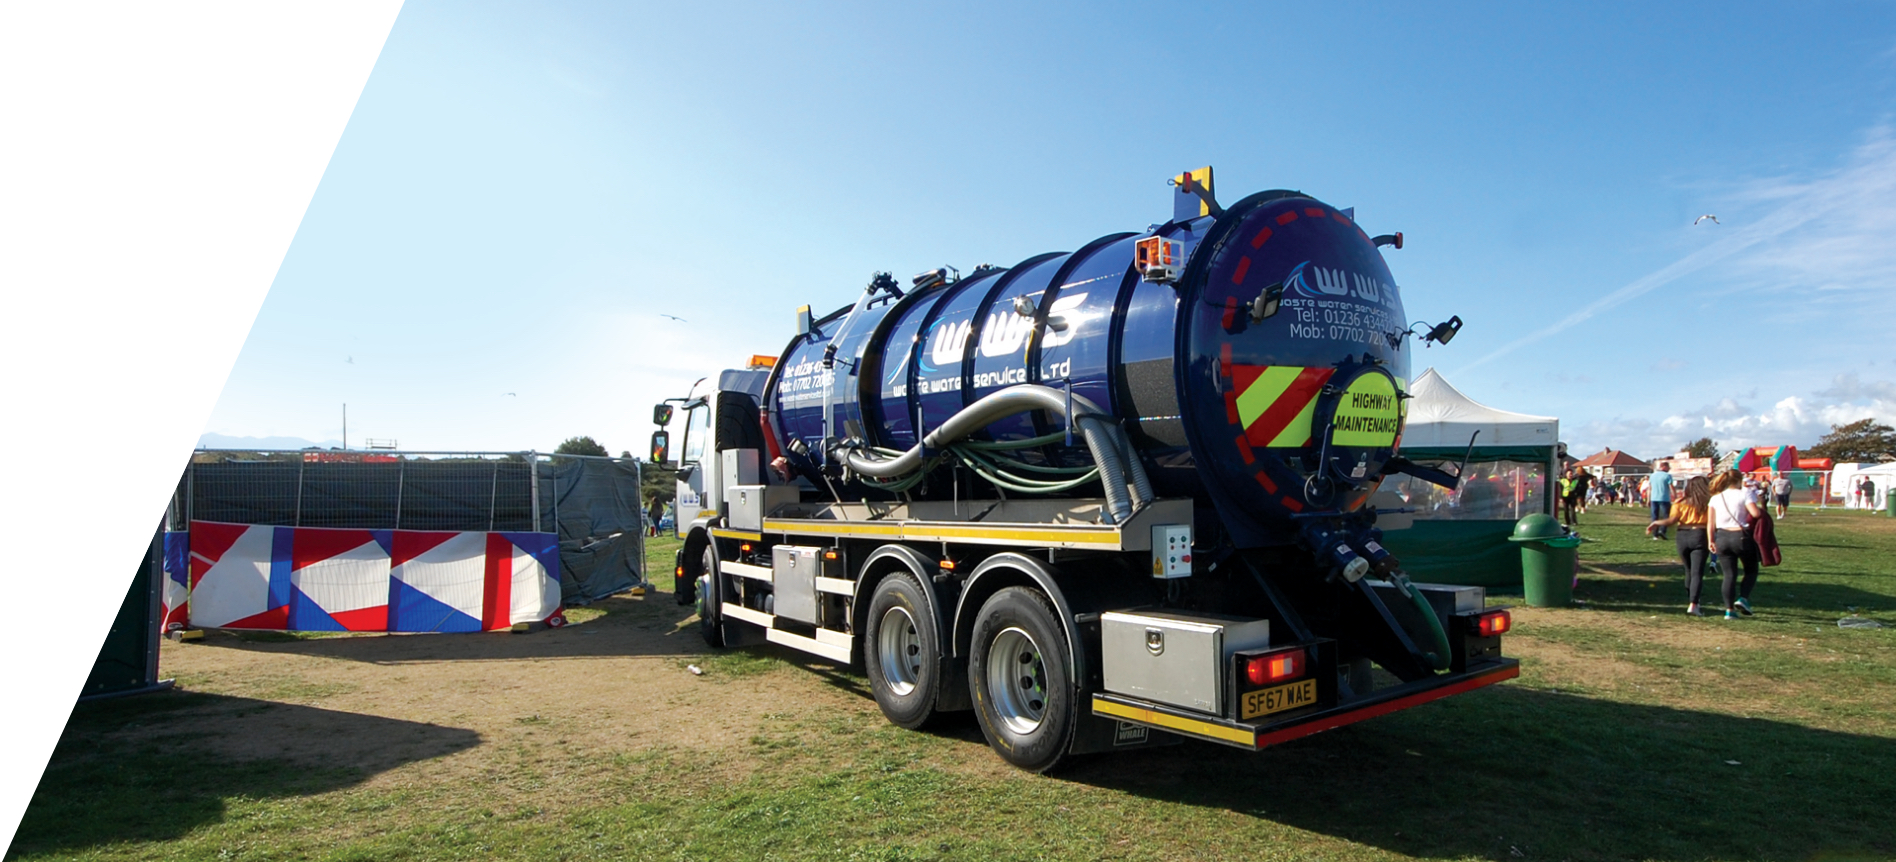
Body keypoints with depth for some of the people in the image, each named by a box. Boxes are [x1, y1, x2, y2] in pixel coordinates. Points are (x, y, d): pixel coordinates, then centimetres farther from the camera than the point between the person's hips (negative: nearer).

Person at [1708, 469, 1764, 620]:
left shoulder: (1715, 498, 7)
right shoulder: (1744, 494, -5)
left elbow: (1711, 522, 4)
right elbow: (1755, 513, -18)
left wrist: (1711, 540, 7)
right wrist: (1761, 508, 4)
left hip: (1722, 538, 3)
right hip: (1741, 537, -3)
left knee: (1729, 575, 8)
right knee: (1751, 571, 17)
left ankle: (1729, 609, 4)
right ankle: (1743, 598, -3)